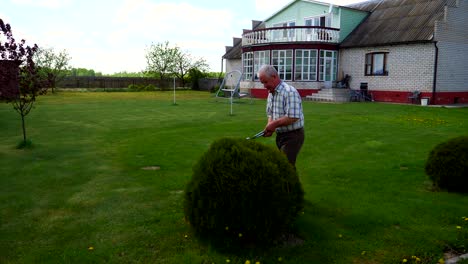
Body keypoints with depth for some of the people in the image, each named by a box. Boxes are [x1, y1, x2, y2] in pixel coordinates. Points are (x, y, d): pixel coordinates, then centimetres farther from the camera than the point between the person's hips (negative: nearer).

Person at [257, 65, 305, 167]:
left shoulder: (289, 92, -19)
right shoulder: (271, 93, 11)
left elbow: (293, 117, -27)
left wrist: (275, 124, -17)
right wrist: (269, 127, -2)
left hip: (293, 135, -9)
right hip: (280, 135, 9)